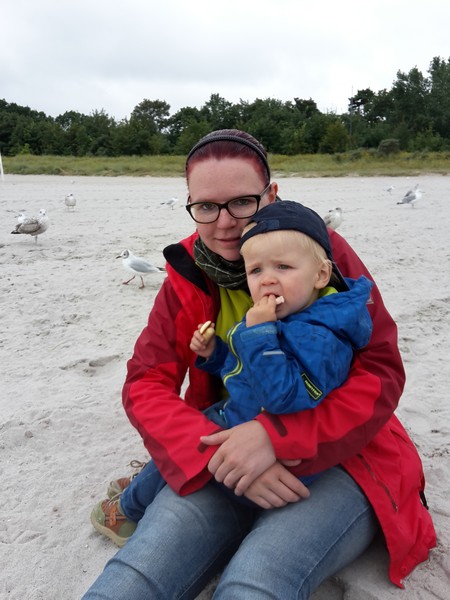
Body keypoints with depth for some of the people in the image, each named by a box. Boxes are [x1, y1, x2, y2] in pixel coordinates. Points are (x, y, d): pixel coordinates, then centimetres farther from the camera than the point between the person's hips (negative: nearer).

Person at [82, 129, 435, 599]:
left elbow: (381, 374, -11)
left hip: (335, 456, -1)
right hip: (224, 457, 2)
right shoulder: (188, 275, 2)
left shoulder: (325, 251, -7)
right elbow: (146, 384, -3)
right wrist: (218, 454, -21)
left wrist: (276, 436, -24)